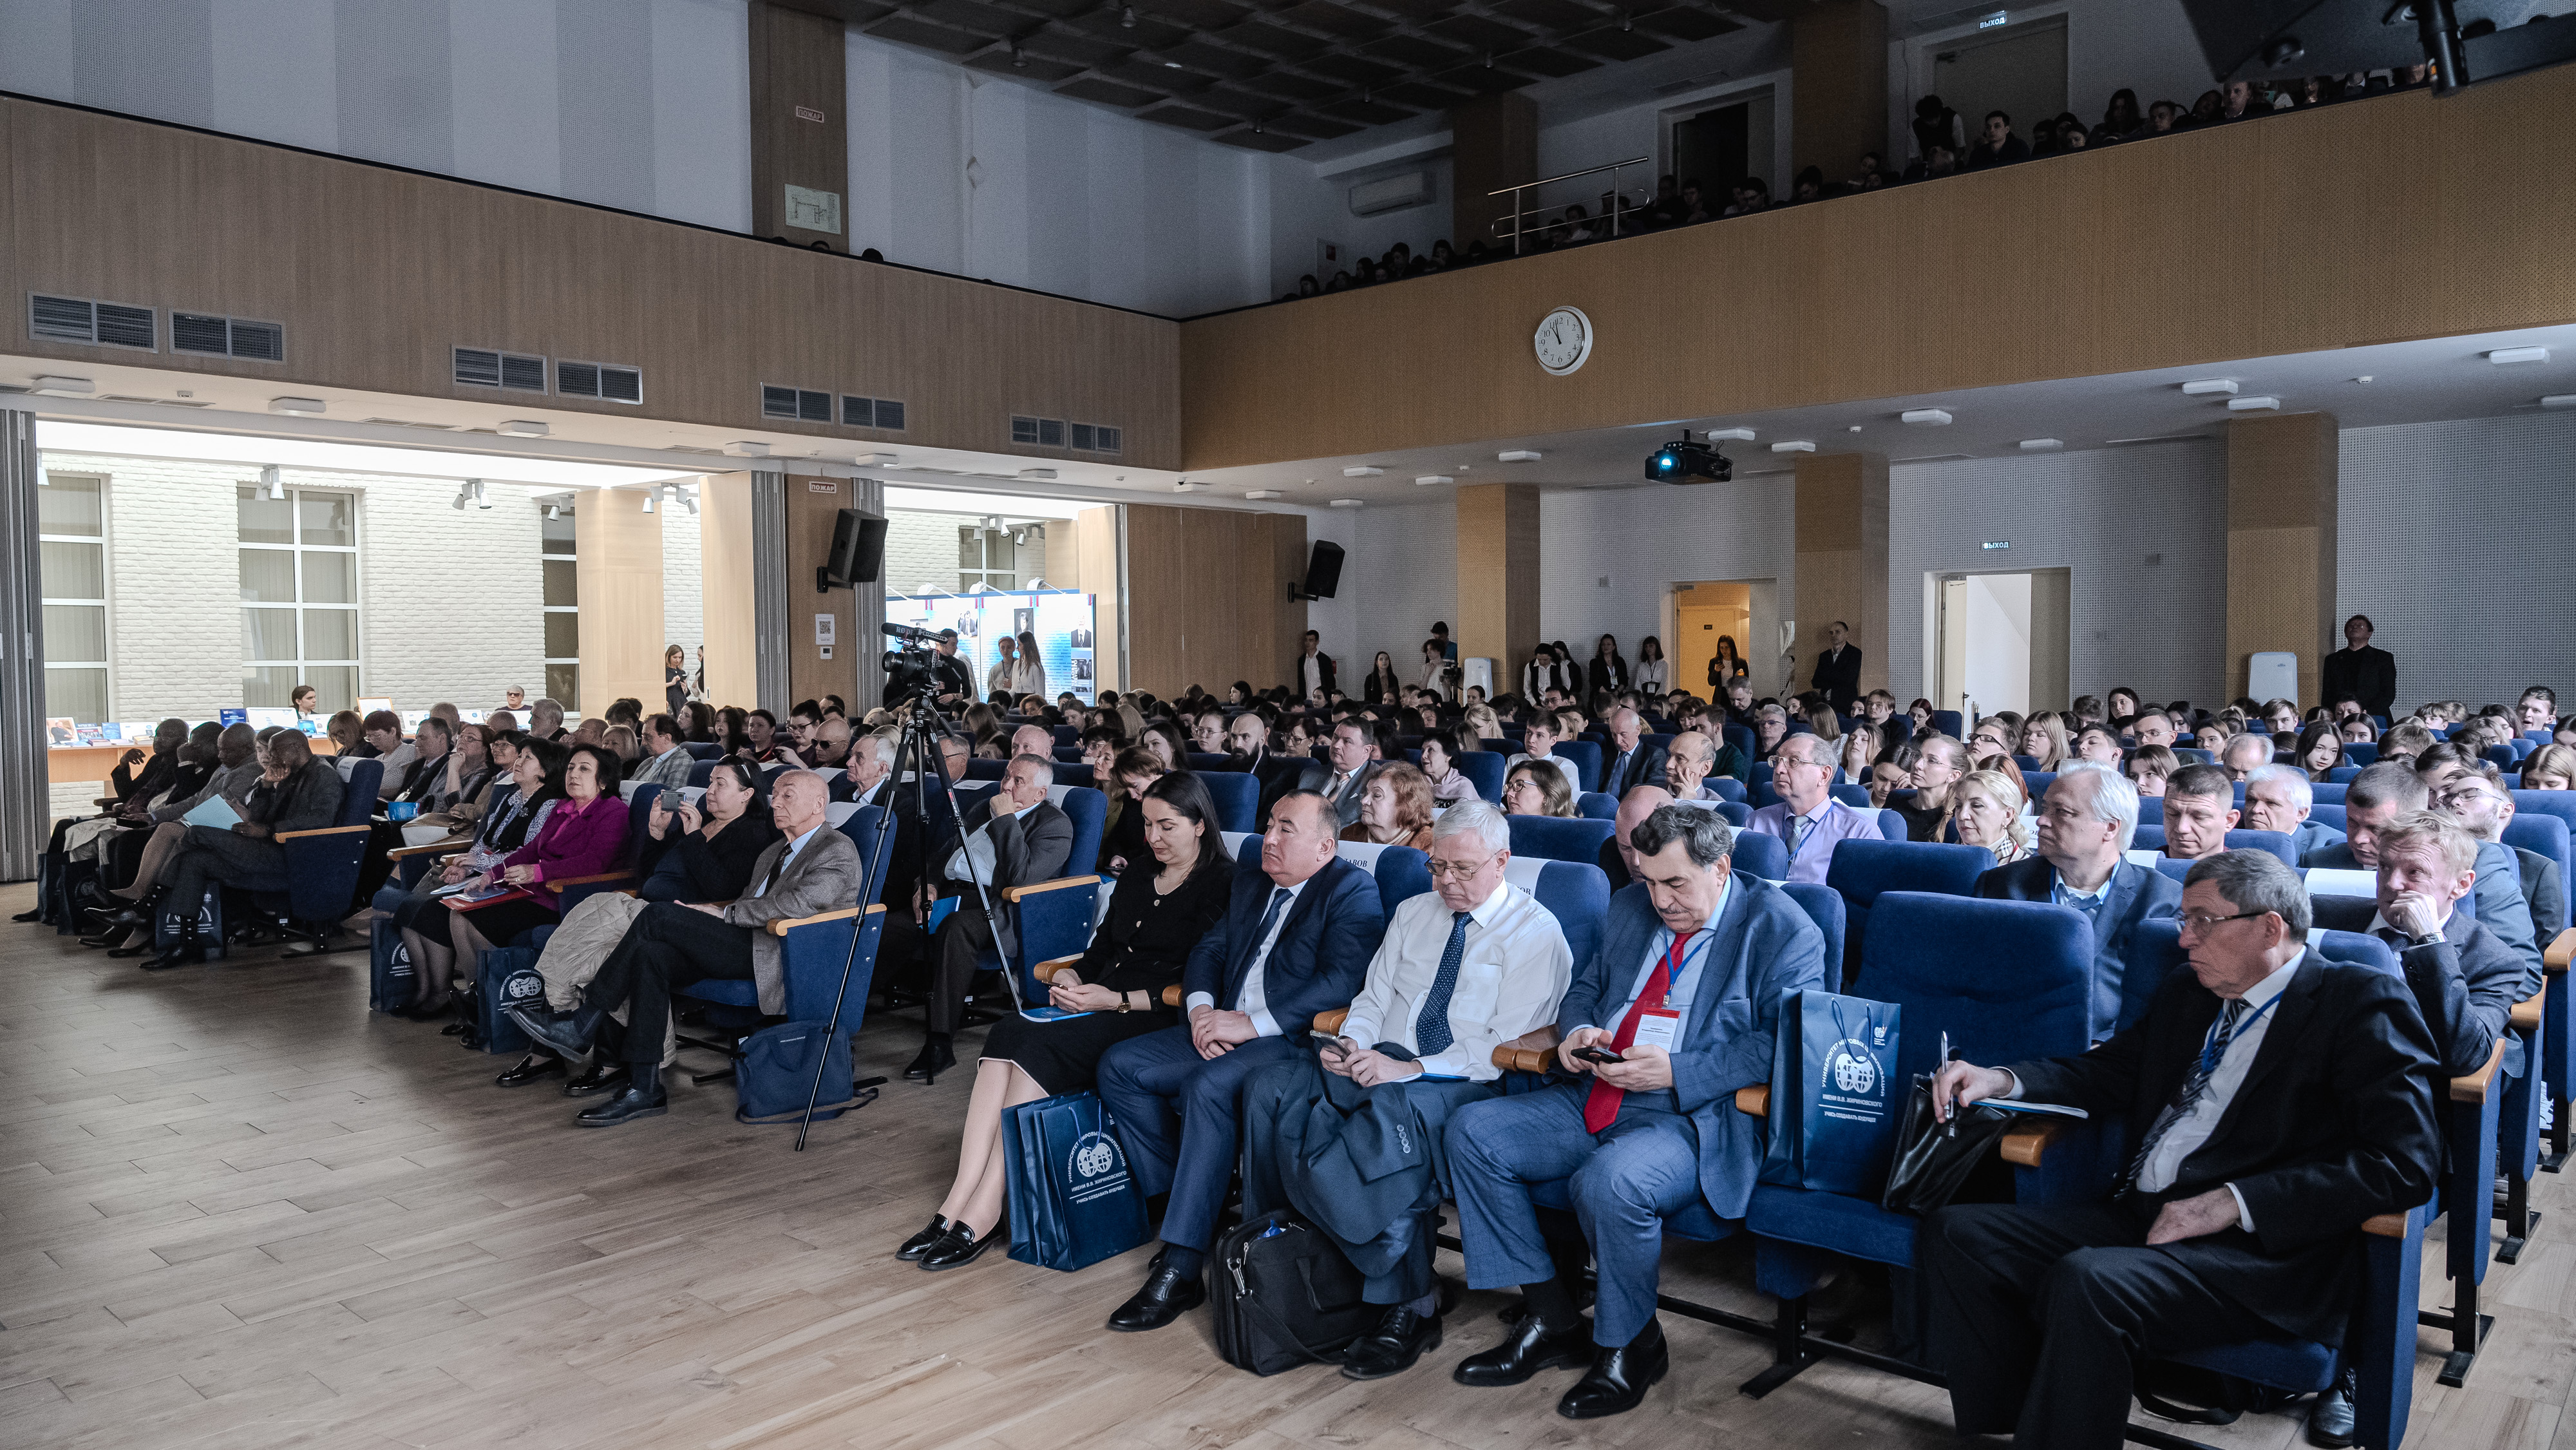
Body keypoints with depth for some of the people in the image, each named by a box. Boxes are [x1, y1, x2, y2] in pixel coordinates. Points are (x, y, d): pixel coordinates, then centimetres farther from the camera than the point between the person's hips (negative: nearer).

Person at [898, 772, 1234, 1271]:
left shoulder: (1221, 884, -4)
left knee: (1036, 1045, -29)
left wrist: (1118, 1000, -16)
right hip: (1099, 1003, 7)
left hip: (1157, 1018, -7)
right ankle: (960, 1200, -28)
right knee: (1006, 1033, -22)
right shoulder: (1138, 874, 21)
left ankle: (984, 1211, -26)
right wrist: (1072, 976, 1)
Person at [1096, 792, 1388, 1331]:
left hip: (1295, 1040, -8)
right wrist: (1201, 1009, -4)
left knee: (1209, 1085, -34)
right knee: (1120, 1066, -6)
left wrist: (1253, 1023, -21)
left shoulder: (1352, 890, -5)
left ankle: (1181, 1267, -29)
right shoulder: (1250, 885, 21)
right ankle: (1179, 1206, 0)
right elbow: (1208, 950, 18)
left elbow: (1341, 981, -18)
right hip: (1224, 1029, 9)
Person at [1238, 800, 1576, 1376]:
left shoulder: (1535, 932, -4)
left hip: (1468, 1084, -6)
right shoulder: (1413, 913, 17)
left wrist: (1412, 1068, -21)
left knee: (1393, 1113, -38)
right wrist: (1351, 1043, -5)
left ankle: (1410, 1308, -27)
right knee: (1272, 1088, -16)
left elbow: (1509, 1045, -13)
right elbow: (1374, 997, 18)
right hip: (1381, 1062, 6)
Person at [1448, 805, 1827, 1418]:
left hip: (1698, 1118, -7)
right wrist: (1578, 1029, 1)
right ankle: (1552, 1322, 1)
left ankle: (1630, 1347, -5)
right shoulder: (1631, 909, 14)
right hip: (1598, 1099, 8)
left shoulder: (1782, 929, -7)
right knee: (1472, 1132, -7)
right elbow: (1586, 984, 25)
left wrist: (1676, 1071, -22)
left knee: (1609, 1182, -36)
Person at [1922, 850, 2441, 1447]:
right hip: (2140, 1217, 8)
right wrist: (2000, 1079, 7)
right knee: (1956, 1234, -9)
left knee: (2085, 1282, -34)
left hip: (2267, 1251, -8)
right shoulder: (2184, 993, 19)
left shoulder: (2363, 1003, -4)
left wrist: (2234, 1202, -19)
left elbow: (2406, 1163, -14)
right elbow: (2108, 1073, 28)